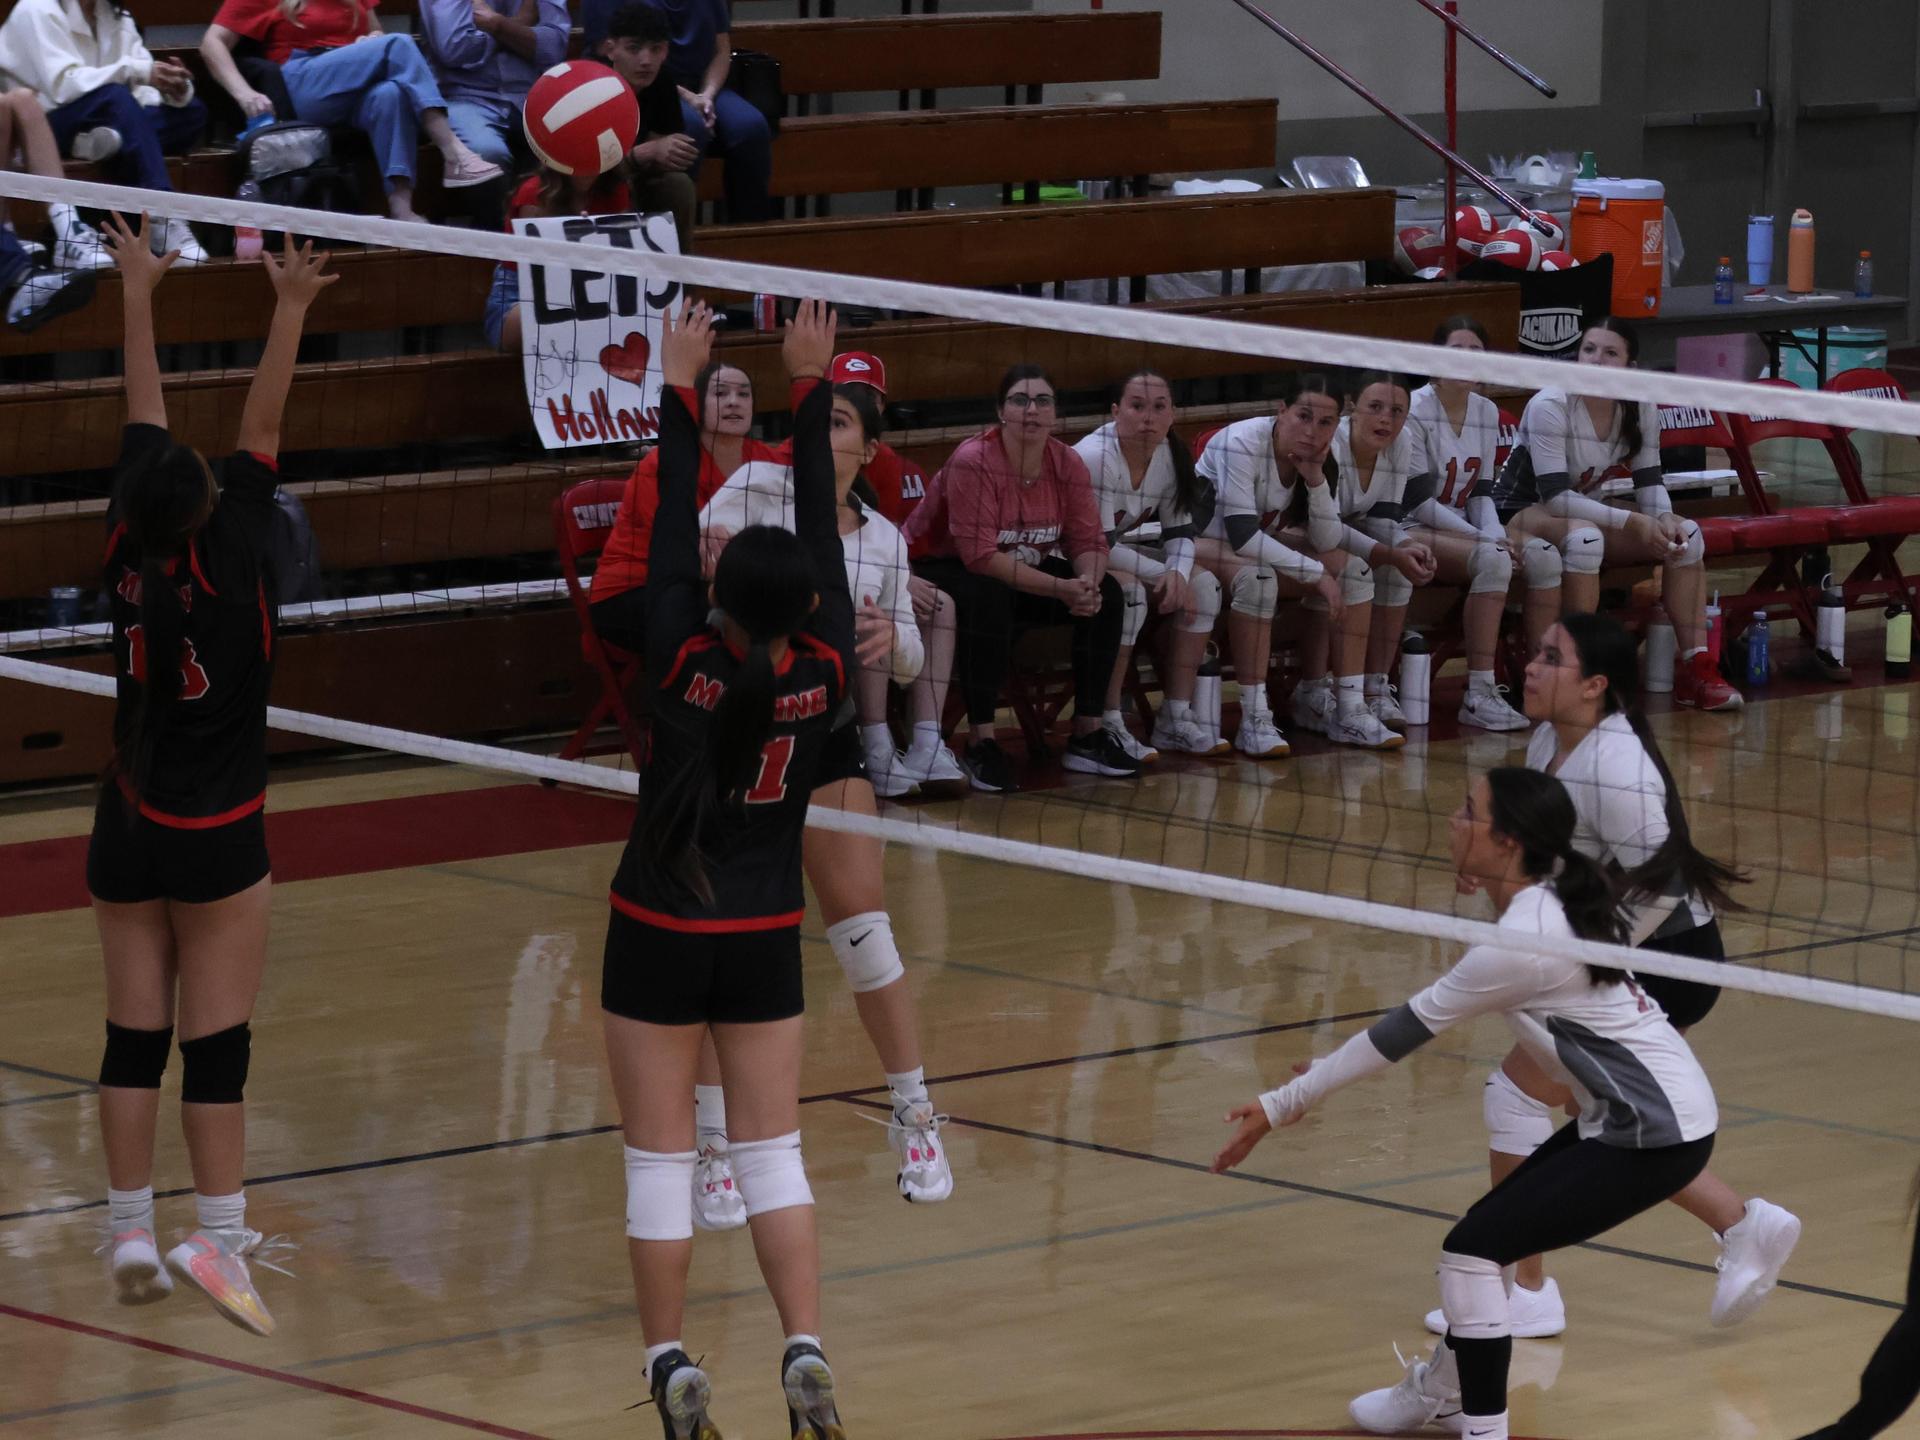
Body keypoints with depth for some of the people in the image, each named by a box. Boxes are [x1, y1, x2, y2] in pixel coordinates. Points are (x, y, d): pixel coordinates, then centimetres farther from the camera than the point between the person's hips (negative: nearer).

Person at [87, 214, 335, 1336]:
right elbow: (263, 426, -16)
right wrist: (291, 312, -14)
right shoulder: (229, 561, -17)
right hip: (216, 838, -5)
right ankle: (219, 1237, -6)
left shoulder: (129, 557, -6)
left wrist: (139, 292, 13)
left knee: (134, 1035, 8)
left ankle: (133, 1235, 10)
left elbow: (145, 420, 4)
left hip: (129, 831, 5)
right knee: (216, 1041, -3)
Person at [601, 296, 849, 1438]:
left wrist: (681, 390, -3)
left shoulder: (685, 668, -17)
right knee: (773, 1151, 7)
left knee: (661, 1157, 4)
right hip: (766, 939, 2)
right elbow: (821, 527, -5)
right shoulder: (826, 676, -12)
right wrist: (811, 390, 1)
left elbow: (674, 528, -10)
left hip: (660, 936, -2)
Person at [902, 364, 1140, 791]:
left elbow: (1089, 542, -4)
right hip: (944, 569, -7)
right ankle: (981, 744, -32)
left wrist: (1087, 581, -29)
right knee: (990, 600, -39)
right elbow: (980, 556, -29)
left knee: (1105, 593, -12)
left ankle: (1087, 736, -4)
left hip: (1026, 569, 7)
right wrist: (1061, 589, -32)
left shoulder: (1067, 464, -5)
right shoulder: (973, 462, -24)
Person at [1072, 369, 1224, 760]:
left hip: (1122, 552, 8)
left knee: (1202, 585, -5)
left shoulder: (1171, 455, -4)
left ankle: (1176, 718, -2)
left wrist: (1178, 574, -20)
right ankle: (1108, 724, -26)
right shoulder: (1094, 457, -28)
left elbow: (1180, 531, 2)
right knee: (1129, 592, -34)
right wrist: (1164, 575, -23)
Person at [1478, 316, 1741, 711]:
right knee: (1584, 536, -39)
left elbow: (1650, 481, 1)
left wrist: (1664, 519, -23)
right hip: (1519, 512, -7)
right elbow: (1555, 497, -29)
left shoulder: (1641, 409, -6)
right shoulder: (1549, 407, -25)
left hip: (1585, 513, 7)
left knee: (1686, 534, -10)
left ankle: (1696, 668, -10)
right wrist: (1634, 522, -32)